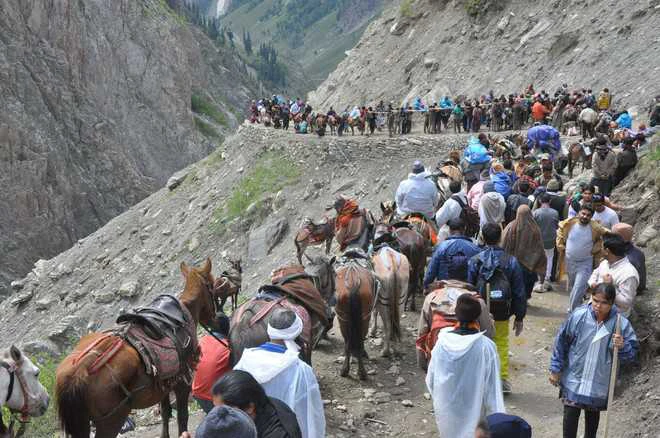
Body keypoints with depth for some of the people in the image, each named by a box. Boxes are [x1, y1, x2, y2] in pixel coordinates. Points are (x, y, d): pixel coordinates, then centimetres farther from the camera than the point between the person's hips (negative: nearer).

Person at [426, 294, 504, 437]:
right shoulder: (486, 346, -23)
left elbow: (431, 379, -2)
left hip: (447, 410, 2)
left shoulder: (443, 342, -15)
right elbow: (492, 387, -17)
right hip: (473, 411, -2)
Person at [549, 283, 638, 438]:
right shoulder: (578, 316, -16)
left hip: (600, 383, 1)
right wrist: (556, 369, 0)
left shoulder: (621, 323, -16)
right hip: (574, 379, -1)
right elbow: (561, 342, -4)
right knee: (570, 414, 2)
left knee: (593, 414, 21)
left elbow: (633, 352, -7)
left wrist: (622, 346, -29)